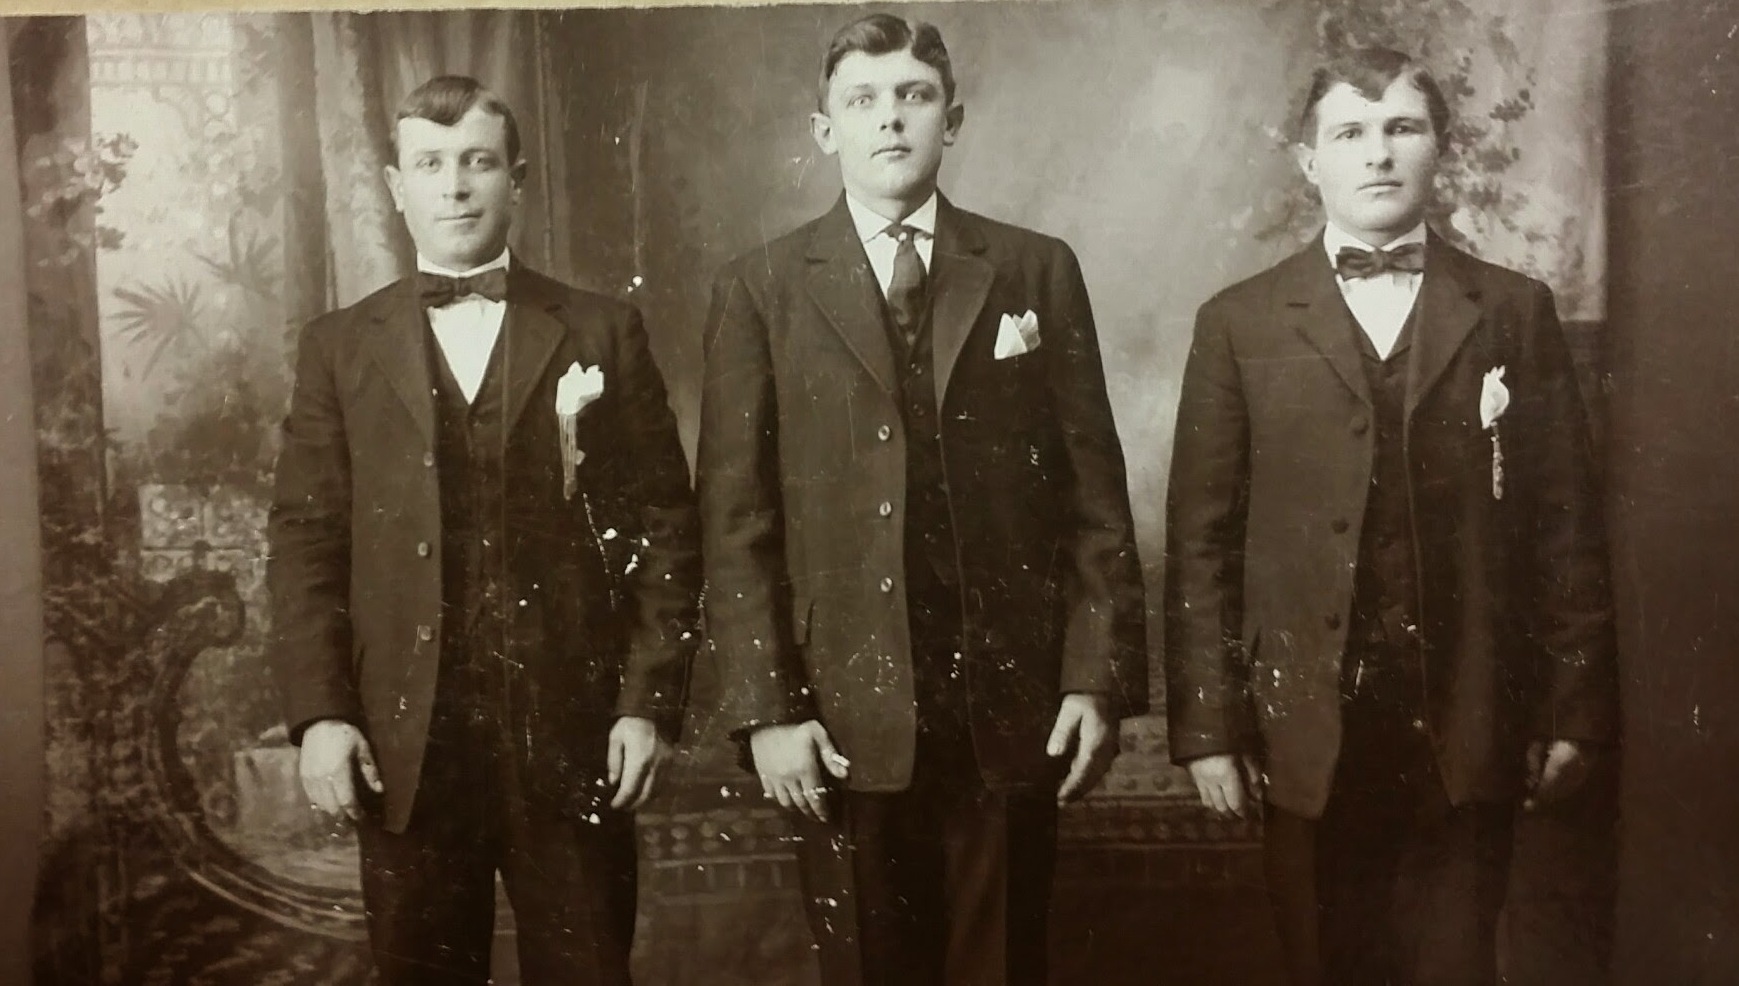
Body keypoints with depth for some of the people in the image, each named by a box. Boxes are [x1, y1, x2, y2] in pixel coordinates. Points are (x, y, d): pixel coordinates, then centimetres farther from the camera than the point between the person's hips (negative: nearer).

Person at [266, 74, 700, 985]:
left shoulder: (603, 334, 5)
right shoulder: (339, 347, 8)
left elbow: (665, 523, 2)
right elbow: (305, 538, 5)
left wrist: (649, 701, -5)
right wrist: (318, 713, -4)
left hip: (574, 731, -1)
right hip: (404, 742, 1)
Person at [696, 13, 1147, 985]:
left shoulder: (1038, 271, 6)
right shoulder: (762, 287, 3)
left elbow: (1094, 492, 3)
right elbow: (737, 518, 0)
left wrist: (1099, 679, -3)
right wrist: (766, 708, -6)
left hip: (1011, 703, 1)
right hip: (844, 714, 0)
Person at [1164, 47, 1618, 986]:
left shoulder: (1515, 312, 5)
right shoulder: (1240, 323, 2)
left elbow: (1564, 521, 4)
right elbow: (1201, 539, -1)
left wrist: (1576, 706, 1)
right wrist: (1207, 724, -4)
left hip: (1469, 729, 1)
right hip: (1308, 728, 0)